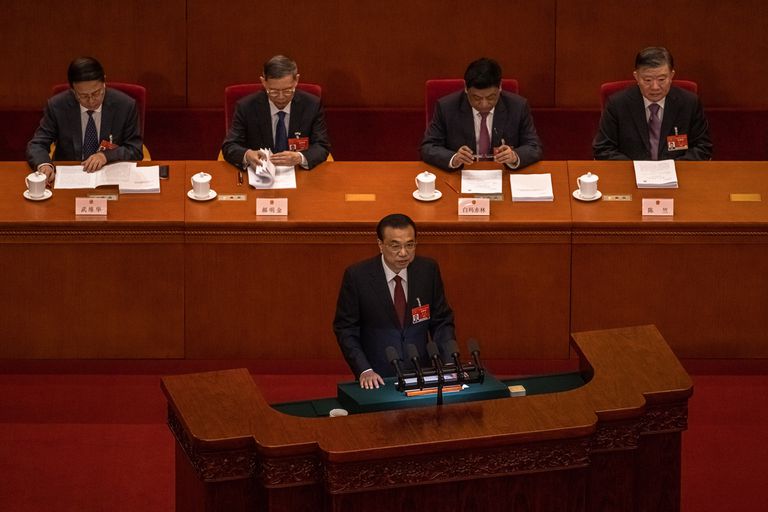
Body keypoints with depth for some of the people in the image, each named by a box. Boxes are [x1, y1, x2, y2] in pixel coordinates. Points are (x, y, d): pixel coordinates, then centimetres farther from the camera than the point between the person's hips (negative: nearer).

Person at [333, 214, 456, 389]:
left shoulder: (428, 270, 2)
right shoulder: (357, 276, -6)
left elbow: (442, 322, 10)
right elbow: (345, 329, -1)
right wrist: (364, 370, -13)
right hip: (377, 378, -2)